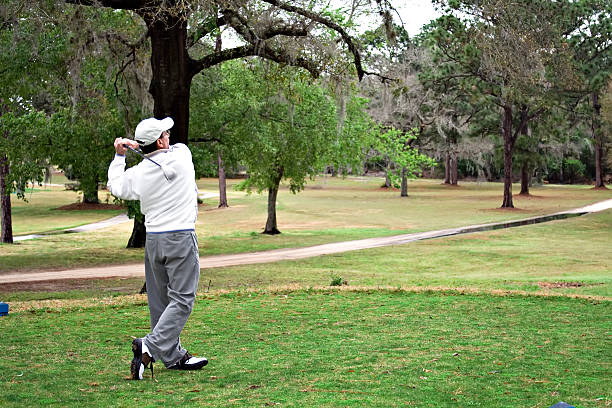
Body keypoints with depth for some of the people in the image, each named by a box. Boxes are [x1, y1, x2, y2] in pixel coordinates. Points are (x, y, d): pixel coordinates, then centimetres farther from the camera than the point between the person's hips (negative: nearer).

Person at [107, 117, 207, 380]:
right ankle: (150, 346, -18)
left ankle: (173, 356, 18)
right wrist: (137, 146, 15)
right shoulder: (181, 155, -9)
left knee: (160, 300, 11)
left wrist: (119, 156, 24)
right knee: (182, 300, -3)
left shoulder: (138, 173, -2)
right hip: (181, 238, -4)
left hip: (153, 240, 4)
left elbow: (116, 187, 19)